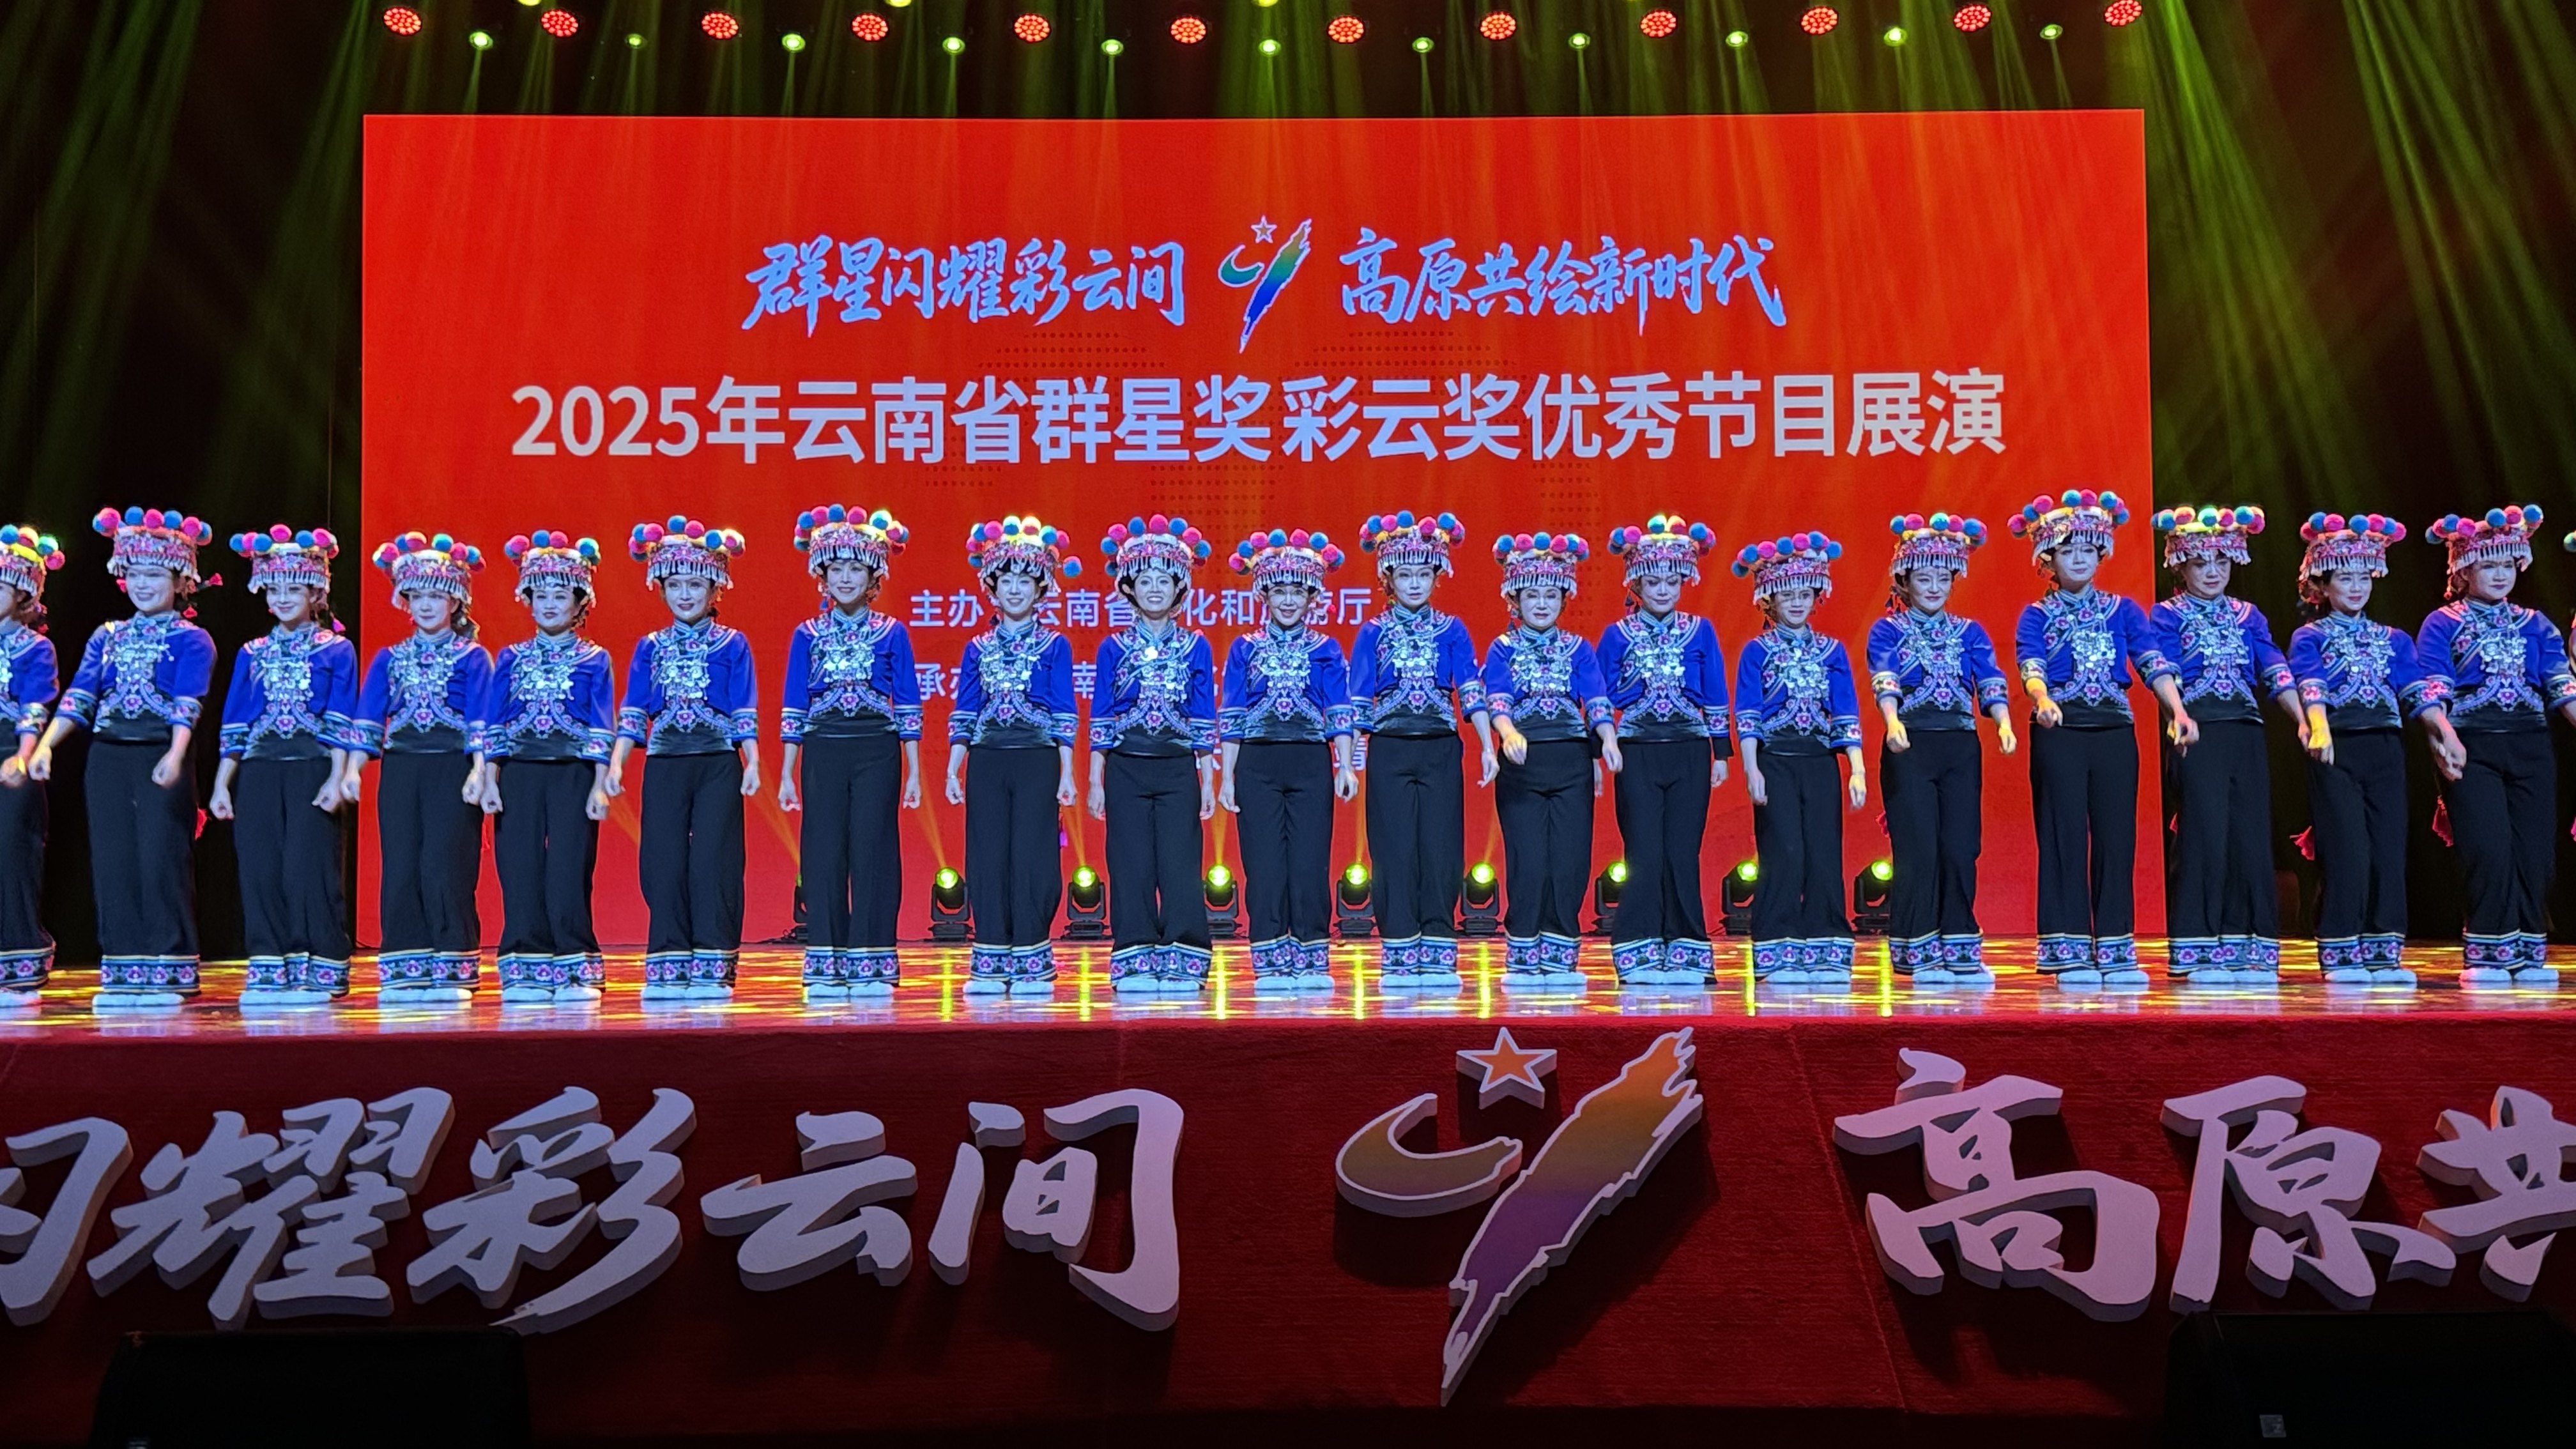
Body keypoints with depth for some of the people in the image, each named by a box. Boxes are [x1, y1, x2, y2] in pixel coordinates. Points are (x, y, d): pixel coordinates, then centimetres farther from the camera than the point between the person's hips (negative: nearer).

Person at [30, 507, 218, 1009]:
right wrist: (45, 745, -8)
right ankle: (122, 972, 13)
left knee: (162, 860, -6)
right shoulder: (106, 637, 14)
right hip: (107, 760, 5)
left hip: (160, 759, -5)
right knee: (113, 862, 5)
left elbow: (187, 704, -13)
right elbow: (79, 697, 6)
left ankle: (168, 970, 2)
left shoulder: (191, 640, 0)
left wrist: (175, 755, -29)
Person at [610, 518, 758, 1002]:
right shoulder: (650, 648, 11)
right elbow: (632, 712, 7)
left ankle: (713, 967, 0)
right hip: (664, 763, 3)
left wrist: (752, 763, -9)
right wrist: (616, 762, -4)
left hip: (718, 763, -3)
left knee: (713, 861, -5)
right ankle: (668, 966, 9)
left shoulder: (732, 645, 4)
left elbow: (745, 712, 1)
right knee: (664, 862, 2)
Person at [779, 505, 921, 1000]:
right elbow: (793, 709, 8)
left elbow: (908, 707, 5)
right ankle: (825, 968, 7)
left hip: (878, 753, -1)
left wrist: (914, 772, 2)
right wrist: (786, 773, 4)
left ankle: (871, 966, 5)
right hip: (823, 753, 1)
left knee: (873, 852, -2)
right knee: (824, 854, 1)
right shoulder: (807, 635, 7)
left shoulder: (892, 634, 5)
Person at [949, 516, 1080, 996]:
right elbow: (963, 714, 11)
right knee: (987, 860, 2)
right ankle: (990, 965, 9)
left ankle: (1032, 964, 4)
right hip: (986, 762, 3)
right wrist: (953, 771, 4)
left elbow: (1064, 716, 1)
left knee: (1032, 859, -4)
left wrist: (1067, 774, -4)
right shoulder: (978, 648, 11)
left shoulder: (1054, 646, 3)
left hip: (1037, 762, -3)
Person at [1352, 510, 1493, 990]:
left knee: (1441, 851, -1)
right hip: (1389, 752, 0)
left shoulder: (1451, 631, 7)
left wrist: (1488, 747, -9)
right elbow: (1357, 699, 3)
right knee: (1394, 853, 0)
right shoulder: (1373, 634, 6)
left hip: (1441, 751, 1)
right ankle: (1399, 957, 7)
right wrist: (1350, 755, -6)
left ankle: (1438, 955, 7)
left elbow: (1472, 692, 1)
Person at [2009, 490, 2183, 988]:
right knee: (2065, 836, -3)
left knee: (2116, 836, 2)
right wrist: (2043, 700, -33)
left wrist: (2177, 709, -17)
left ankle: (2115, 949, 8)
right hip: (2059, 733, -2)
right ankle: (2068, 951, 2)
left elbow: (2154, 663, 0)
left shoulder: (2123, 610, 12)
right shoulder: (2036, 616, 5)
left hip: (2115, 730, 2)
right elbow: (2030, 666, -11)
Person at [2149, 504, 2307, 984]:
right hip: (2196, 736, -4)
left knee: (2250, 835, 2)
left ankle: (2249, 949, 8)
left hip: (2245, 734, 4)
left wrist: (2304, 719, -8)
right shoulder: (2167, 615, 5)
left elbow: (2276, 672, 7)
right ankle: (2198, 951, -1)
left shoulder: (2247, 616, 17)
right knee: (2202, 834, -8)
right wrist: (2180, 716, -26)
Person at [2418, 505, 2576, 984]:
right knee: (2488, 849, -9)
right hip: (2473, 749, -4)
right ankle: (2487, 955, 0)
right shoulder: (2442, 625, 4)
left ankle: (2529, 953, 12)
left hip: (2530, 747, 4)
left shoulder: (2534, 626, 15)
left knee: (2534, 850, 2)